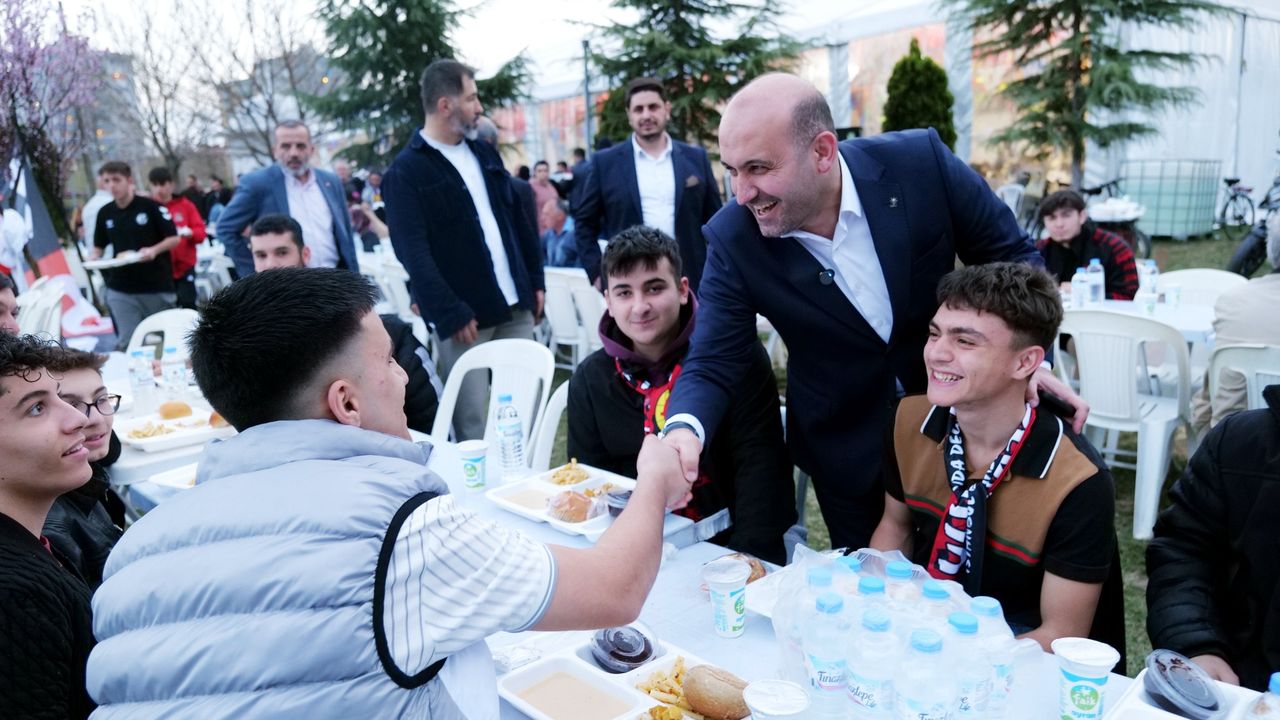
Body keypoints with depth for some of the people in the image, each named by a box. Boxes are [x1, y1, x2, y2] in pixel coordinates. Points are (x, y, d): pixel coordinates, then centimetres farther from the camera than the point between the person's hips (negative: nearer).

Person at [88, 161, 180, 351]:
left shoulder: (151, 207, -6)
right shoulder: (104, 213, 7)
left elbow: (174, 238, -4)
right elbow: (99, 246, 16)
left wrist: (154, 250, -21)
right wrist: (94, 257, -6)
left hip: (157, 286, -3)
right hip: (120, 289, 3)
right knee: (126, 341, -1)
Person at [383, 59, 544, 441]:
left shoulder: (484, 153, 13)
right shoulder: (405, 172, -9)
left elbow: (517, 220, 17)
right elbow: (413, 253, -16)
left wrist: (535, 280, 11)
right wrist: (451, 314, -20)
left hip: (515, 305, 6)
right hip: (465, 314, -6)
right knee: (471, 421, 1)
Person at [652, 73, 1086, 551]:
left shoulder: (919, 162, -20)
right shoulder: (733, 239, -19)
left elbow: (1010, 256, -7)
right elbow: (712, 364, -16)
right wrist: (685, 429, -37)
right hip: (848, 448, 0)